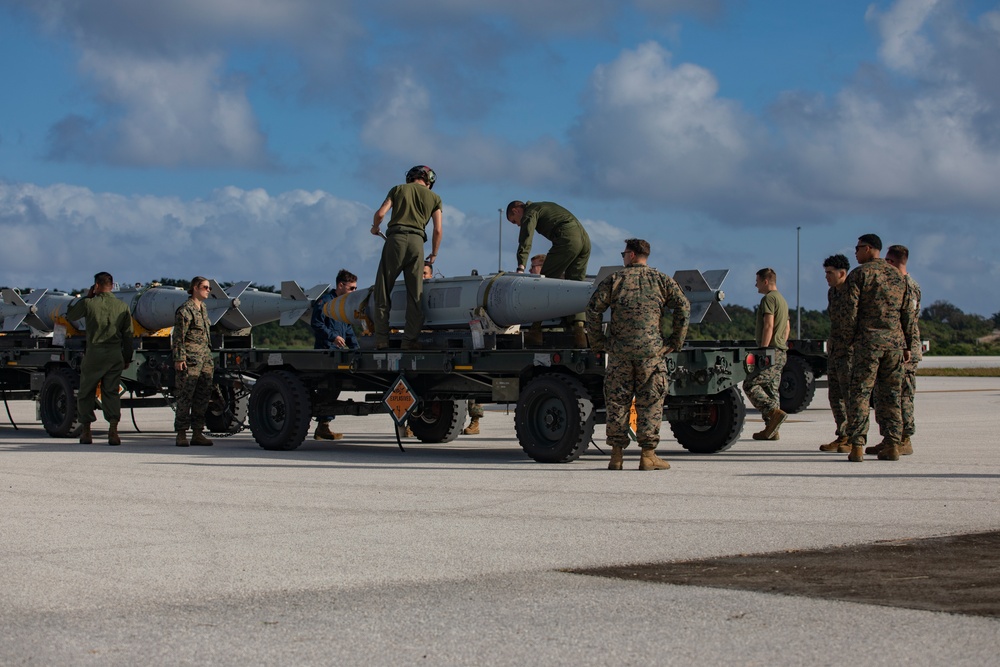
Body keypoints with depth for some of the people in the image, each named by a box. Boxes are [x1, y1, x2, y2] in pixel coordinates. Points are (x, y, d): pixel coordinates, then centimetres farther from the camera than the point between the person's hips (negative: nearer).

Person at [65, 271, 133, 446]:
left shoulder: (89, 303, -5)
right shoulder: (122, 307, 3)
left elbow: (69, 315, 13)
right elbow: (128, 335, 7)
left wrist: (86, 296, 17)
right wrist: (127, 358, 16)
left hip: (94, 353, -2)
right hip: (115, 355, 2)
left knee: (86, 392, 11)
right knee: (111, 392, 4)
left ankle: (86, 431, 15)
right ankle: (113, 430, -12)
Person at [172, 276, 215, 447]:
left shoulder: (203, 309, 18)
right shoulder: (185, 310, -8)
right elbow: (179, 337, -12)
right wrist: (179, 358, -17)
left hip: (205, 358, 9)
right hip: (190, 359, -8)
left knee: (203, 397, 6)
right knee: (185, 396, -7)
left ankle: (197, 433, 11)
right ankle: (181, 434, -3)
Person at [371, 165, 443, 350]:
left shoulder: (398, 189, 16)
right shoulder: (434, 198, 17)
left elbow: (380, 213, 4)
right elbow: (437, 231, 10)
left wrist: (375, 228, 25)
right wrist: (434, 254, 23)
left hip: (395, 238, -1)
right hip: (417, 241, 1)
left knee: (383, 290, 3)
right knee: (415, 295, 5)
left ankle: (381, 338, -4)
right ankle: (410, 340, -2)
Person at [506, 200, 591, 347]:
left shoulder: (530, 212, 7)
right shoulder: (544, 207, 33)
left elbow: (526, 240, -10)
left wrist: (520, 268, -21)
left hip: (567, 240, -8)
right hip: (585, 239, 8)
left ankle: (536, 331, 0)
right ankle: (579, 332, -5)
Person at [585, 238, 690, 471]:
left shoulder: (615, 279, 5)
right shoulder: (661, 280, 7)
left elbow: (593, 308, -2)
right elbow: (683, 307, -2)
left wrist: (598, 342, 6)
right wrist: (675, 341, 4)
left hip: (619, 351, 0)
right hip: (651, 351, 0)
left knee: (617, 401, 6)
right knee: (650, 402, 4)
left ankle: (616, 454, 6)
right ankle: (648, 455, 2)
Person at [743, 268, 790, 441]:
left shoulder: (768, 299, -10)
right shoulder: (782, 300, 21)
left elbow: (768, 326, -19)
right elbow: (787, 327, 26)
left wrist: (762, 351, -20)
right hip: (781, 352, 10)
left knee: (750, 385, -10)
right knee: (771, 388, 8)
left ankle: (775, 412, -22)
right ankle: (771, 430, 5)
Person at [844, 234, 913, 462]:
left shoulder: (859, 274, -3)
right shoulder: (897, 276, 13)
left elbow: (851, 310, -8)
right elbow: (907, 314, 13)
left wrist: (851, 339, 3)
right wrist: (906, 346, 17)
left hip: (868, 340, -5)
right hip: (894, 341, 5)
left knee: (859, 394, -3)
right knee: (891, 395, 9)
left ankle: (857, 446, -9)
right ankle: (892, 445, 7)